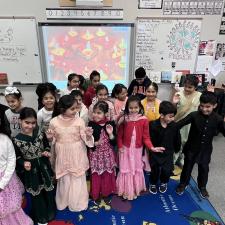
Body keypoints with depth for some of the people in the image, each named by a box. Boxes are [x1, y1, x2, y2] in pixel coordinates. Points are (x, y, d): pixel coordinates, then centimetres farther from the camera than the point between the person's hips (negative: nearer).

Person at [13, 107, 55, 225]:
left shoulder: (40, 134, -8)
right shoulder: (17, 140, -14)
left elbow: (47, 146, 5)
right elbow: (17, 157, -6)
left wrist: (47, 152, -15)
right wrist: (24, 163, -24)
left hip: (44, 167, 2)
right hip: (31, 171, -2)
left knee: (48, 191, 18)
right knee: (36, 194, 15)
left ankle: (50, 213, 44)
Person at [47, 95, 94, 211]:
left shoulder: (79, 120, -12)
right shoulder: (54, 121, -9)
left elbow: (85, 138, -8)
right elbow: (52, 139, 4)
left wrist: (88, 135, -29)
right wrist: (49, 137, -18)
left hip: (77, 155, -1)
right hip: (63, 155, 1)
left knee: (78, 180, 13)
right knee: (64, 180, 17)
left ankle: (78, 203, 35)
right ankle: (63, 202, 42)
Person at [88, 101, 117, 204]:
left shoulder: (110, 124, -9)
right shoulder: (91, 124, -10)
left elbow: (114, 143, -7)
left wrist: (110, 134, -23)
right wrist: (94, 143, -24)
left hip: (107, 155, 1)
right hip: (96, 154, -1)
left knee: (107, 174, 15)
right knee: (96, 175, 10)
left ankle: (106, 194, 37)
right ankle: (96, 195, 33)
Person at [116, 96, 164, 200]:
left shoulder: (144, 120, -11)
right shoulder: (124, 119, -12)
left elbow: (146, 136, -10)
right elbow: (119, 135, -5)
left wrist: (152, 147, -21)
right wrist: (120, 146, -12)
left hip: (137, 149, 1)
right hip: (125, 149, -1)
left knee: (137, 169, 18)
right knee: (125, 170, 13)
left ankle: (135, 190, 39)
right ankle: (126, 191, 32)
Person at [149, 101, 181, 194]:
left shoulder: (174, 126, -12)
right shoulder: (153, 125, -20)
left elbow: (177, 140, 3)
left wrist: (176, 149, 13)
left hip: (168, 153, 2)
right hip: (155, 152, -1)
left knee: (167, 170, -1)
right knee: (155, 170, 10)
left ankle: (163, 183, 33)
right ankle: (153, 184, 40)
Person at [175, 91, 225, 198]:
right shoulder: (194, 115, -20)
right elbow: (179, 124, -23)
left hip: (206, 149, 2)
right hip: (192, 148, -1)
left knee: (204, 169, 19)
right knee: (187, 167, 17)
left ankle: (202, 187, 45)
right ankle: (183, 184, 41)